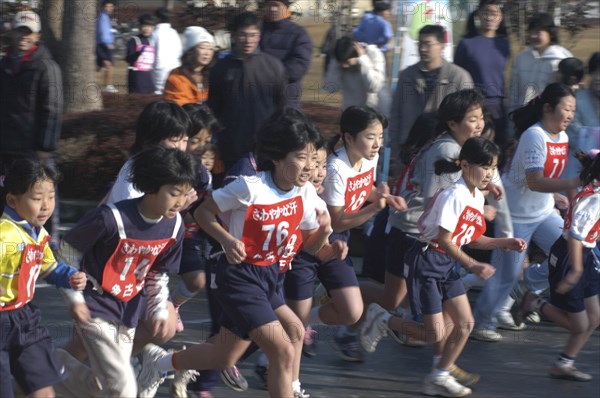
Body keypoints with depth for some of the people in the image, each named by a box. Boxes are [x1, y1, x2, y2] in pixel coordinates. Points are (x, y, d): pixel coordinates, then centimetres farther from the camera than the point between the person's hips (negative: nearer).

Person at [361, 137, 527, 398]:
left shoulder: (478, 197, 6)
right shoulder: (454, 195, -22)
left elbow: (472, 239, 14)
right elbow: (444, 240, -23)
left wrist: (504, 243, 3)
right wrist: (472, 265, -25)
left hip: (448, 266, 9)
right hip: (426, 261, -9)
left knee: (465, 323, 5)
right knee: (435, 334, -7)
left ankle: (439, 377, 17)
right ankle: (382, 320, 13)